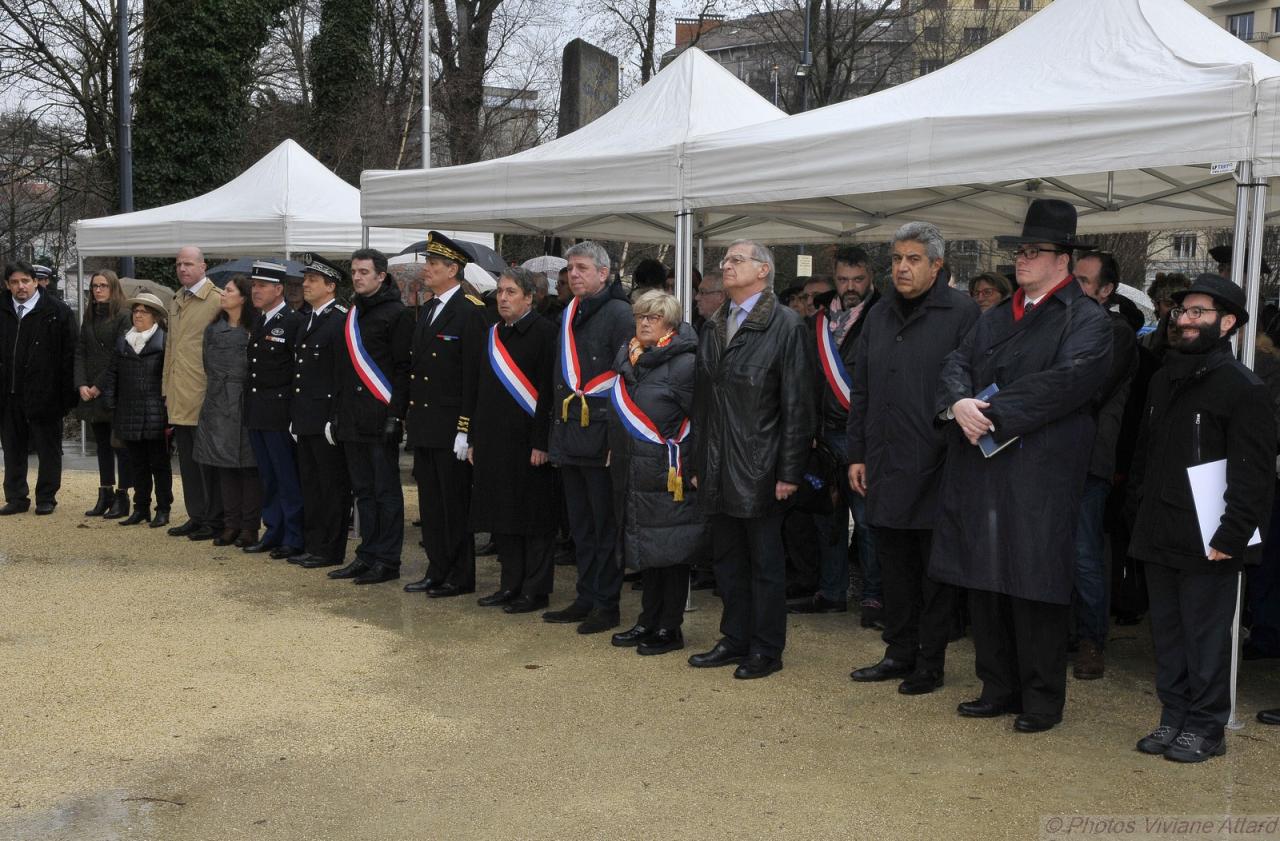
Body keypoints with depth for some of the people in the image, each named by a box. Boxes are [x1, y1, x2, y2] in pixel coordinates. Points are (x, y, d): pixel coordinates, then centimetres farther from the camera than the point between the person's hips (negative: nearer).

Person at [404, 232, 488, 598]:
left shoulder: (471, 311, -11)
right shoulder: (427, 310, 15)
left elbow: (473, 374, -15)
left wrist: (465, 429, -18)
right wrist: (410, 417, 13)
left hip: (451, 426, -8)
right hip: (423, 425, 8)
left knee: (455, 503, 0)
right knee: (430, 502, 13)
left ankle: (461, 577, 10)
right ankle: (437, 571, 22)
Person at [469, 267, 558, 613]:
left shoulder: (544, 332, -8)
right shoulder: (494, 334, 14)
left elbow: (548, 390, -13)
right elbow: (482, 390, 17)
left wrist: (541, 442, -18)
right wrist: (474, 439, 13)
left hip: (527, 440, -7)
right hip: (494, 438, 7)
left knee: (533, 517, 0)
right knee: (502, 513, 11)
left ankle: (535, 590, 8)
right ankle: (511, 585, 21)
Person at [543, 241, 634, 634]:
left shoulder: (618, 313, -10)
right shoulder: (569, 315, 15)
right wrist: (556, 431, 17)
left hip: (601, 436, -8)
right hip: (569, 435, 8)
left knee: (605, 525, 1)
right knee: (580, 525, 15)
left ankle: (607, 605, 9)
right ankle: (586, 598, 24)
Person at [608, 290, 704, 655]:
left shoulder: (683, 363, -12)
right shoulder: (628, 358, 11)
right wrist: (617, 455, 20)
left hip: (668, 474, -8)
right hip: (634, 472, 8)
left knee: (671, 550, 1)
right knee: (645, 547, 14)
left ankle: (670, 628, 10)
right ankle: (649, 622, 24)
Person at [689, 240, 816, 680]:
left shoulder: (787, 325, -9)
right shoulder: (713, 327, 12)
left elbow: (796, 405, -11)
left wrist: (789, 471, -14)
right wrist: (699, 463, 12)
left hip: (759, 470, -6)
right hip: (718, 470, 7)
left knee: (765, 562, 5)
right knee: (728, 559, 15)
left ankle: (766, 649, 16)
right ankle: (735, 639, 27)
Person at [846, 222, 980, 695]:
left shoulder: (961, 313, -6)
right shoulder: (879, 317, 13)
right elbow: (860, 391, 16)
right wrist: (857, 454, 11)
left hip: (937, 468, -6)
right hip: (885, 467, 6)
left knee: (936, 571, 5)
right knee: (894, 565, 14)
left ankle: (930, 664, 16)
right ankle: (899, 653, 26)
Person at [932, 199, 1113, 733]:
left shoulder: (1087, 320, -3)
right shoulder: (995, 319, 19)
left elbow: (1065, 382, -17)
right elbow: (957, 364, 10)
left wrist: (990, 409, -19)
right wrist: (959, 404, -13)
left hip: (1040, 473, -6)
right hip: (980, 467, 7)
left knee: (1035, 586, -2)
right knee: (985, 581, 11)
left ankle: (1042, 700, 12)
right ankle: (999, 688, 24)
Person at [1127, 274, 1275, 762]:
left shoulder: (1242, 387, -10)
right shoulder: (1163, 380, 13)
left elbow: (1255, 473, -13)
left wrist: (1231, 537, -17)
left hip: (1206, 544, -7)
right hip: (1160, 538, 7)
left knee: (1205, 636, 2)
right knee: (1167, 633, 13)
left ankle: (1205, 728, 14)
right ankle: (1173, 718, 25)